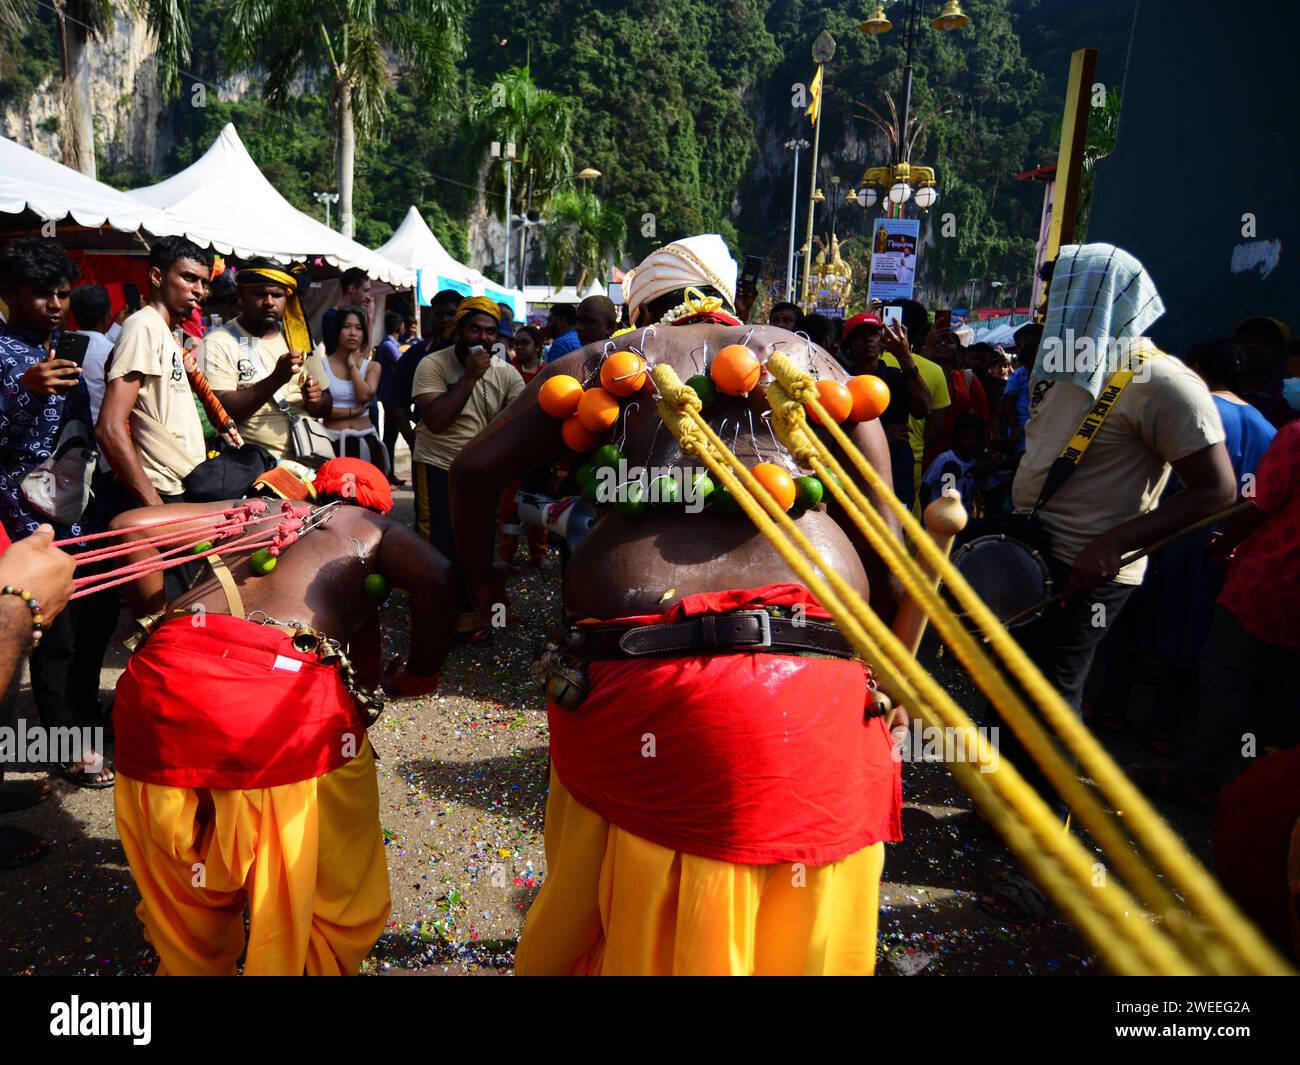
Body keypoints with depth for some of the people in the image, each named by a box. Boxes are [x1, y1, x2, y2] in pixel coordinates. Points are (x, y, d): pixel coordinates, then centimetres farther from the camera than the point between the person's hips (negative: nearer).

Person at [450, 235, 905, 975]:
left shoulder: (604, 362, 14)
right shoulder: (807, 357, 16)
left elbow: (476, 469, 13)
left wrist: (481, 578, 27)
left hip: (637, 670, 0)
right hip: (814, 677, 1)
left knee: (627, 933, 20)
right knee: (795, 937, 21)